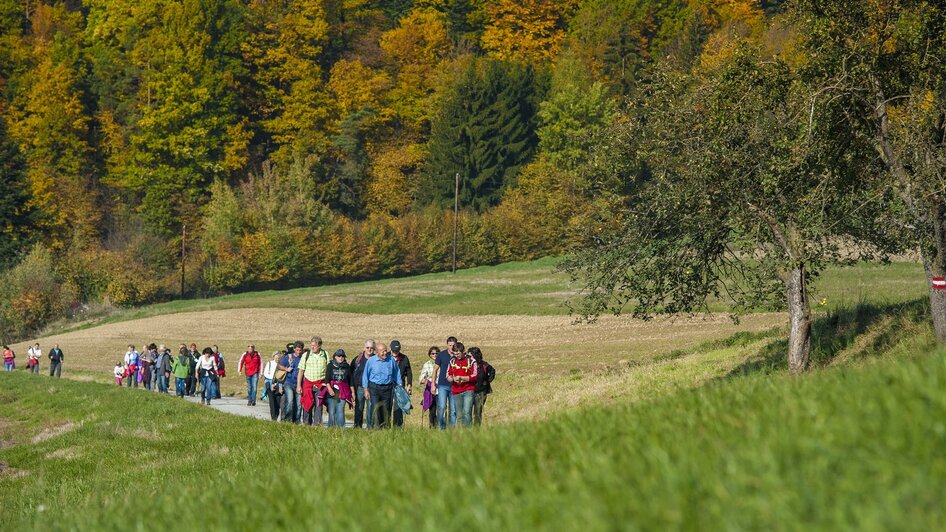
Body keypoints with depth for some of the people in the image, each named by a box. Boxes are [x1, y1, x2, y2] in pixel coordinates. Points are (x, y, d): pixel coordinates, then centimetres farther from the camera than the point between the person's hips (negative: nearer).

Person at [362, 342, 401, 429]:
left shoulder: (391, 360, 2)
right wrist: (366, 390, 1)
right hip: (374, 387, -2)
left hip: (387, 387, 2)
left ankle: (385, 427, 14)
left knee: (386, 409, 4)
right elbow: (365, 376, 5)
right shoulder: (371, 361, -1)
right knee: (375, 408, -13)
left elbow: (397, 374, 13)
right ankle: (374, 428, -13)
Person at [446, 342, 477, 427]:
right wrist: (453, 379, -11)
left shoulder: (471, 360, -2)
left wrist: (461, 378, -17)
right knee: (459, 415, 4)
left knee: (467, 412, -17)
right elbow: (448, 376, 12)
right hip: (456, 391, 4)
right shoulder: (452, 361, 11)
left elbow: (474, 376, -7)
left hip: (468, 390, -4)